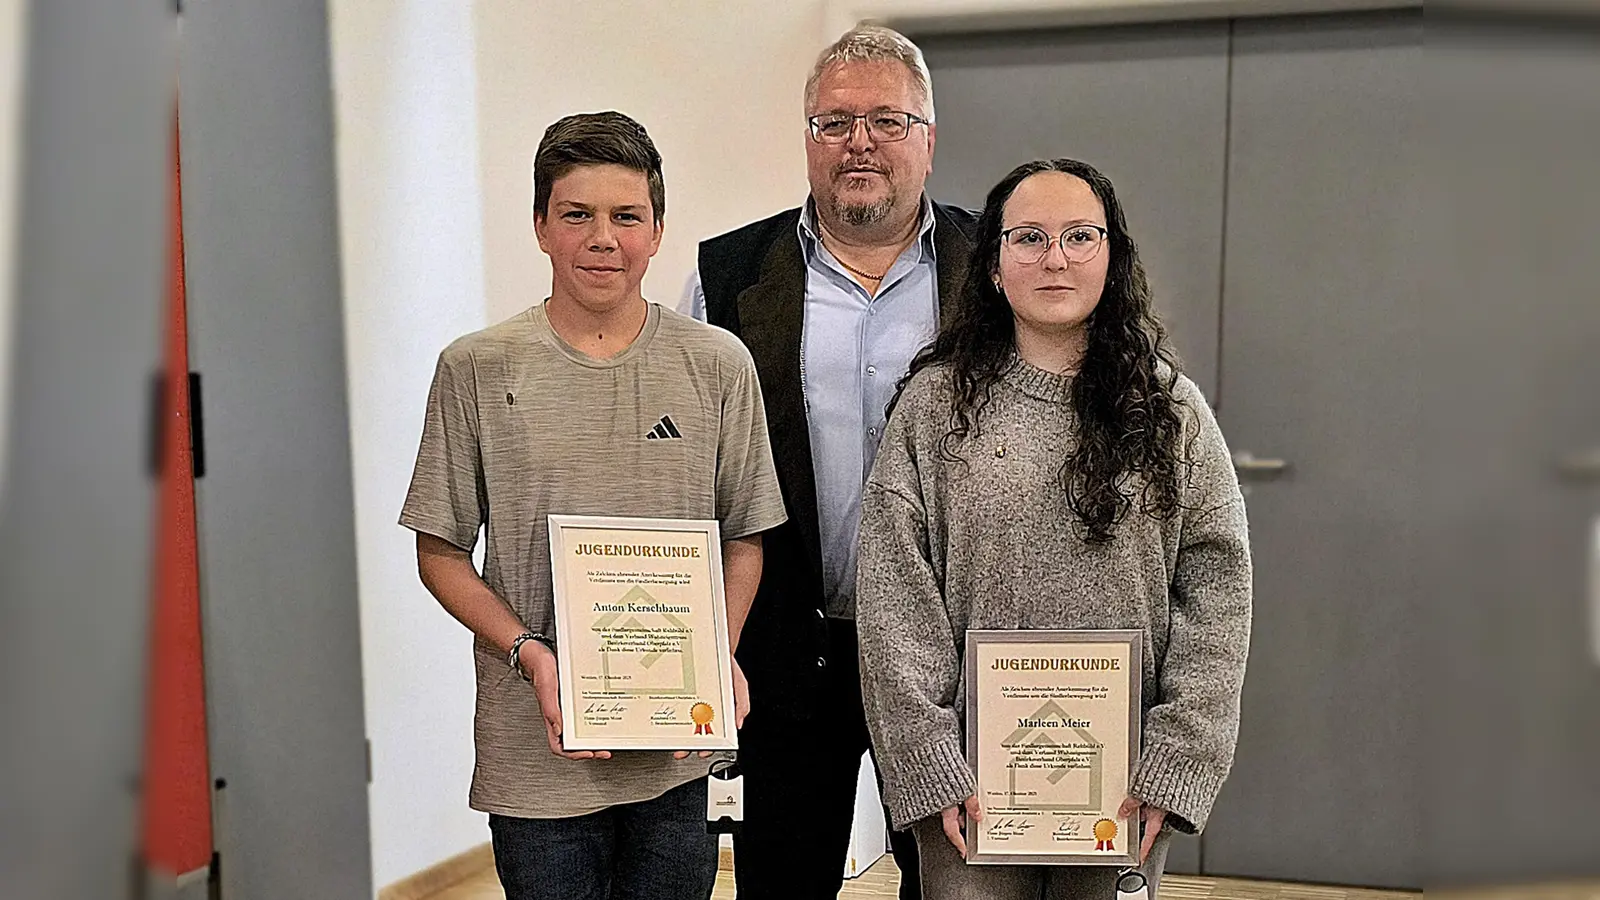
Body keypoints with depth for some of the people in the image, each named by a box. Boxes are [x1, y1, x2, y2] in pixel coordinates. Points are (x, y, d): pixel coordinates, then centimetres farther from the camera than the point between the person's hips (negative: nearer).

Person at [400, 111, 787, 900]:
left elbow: (744, 539, 8)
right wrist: (530, 653, -13)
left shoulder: (718, 365, 1)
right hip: (536, 750, -1)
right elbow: (440, 553, 1)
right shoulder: (478, 369, -2)